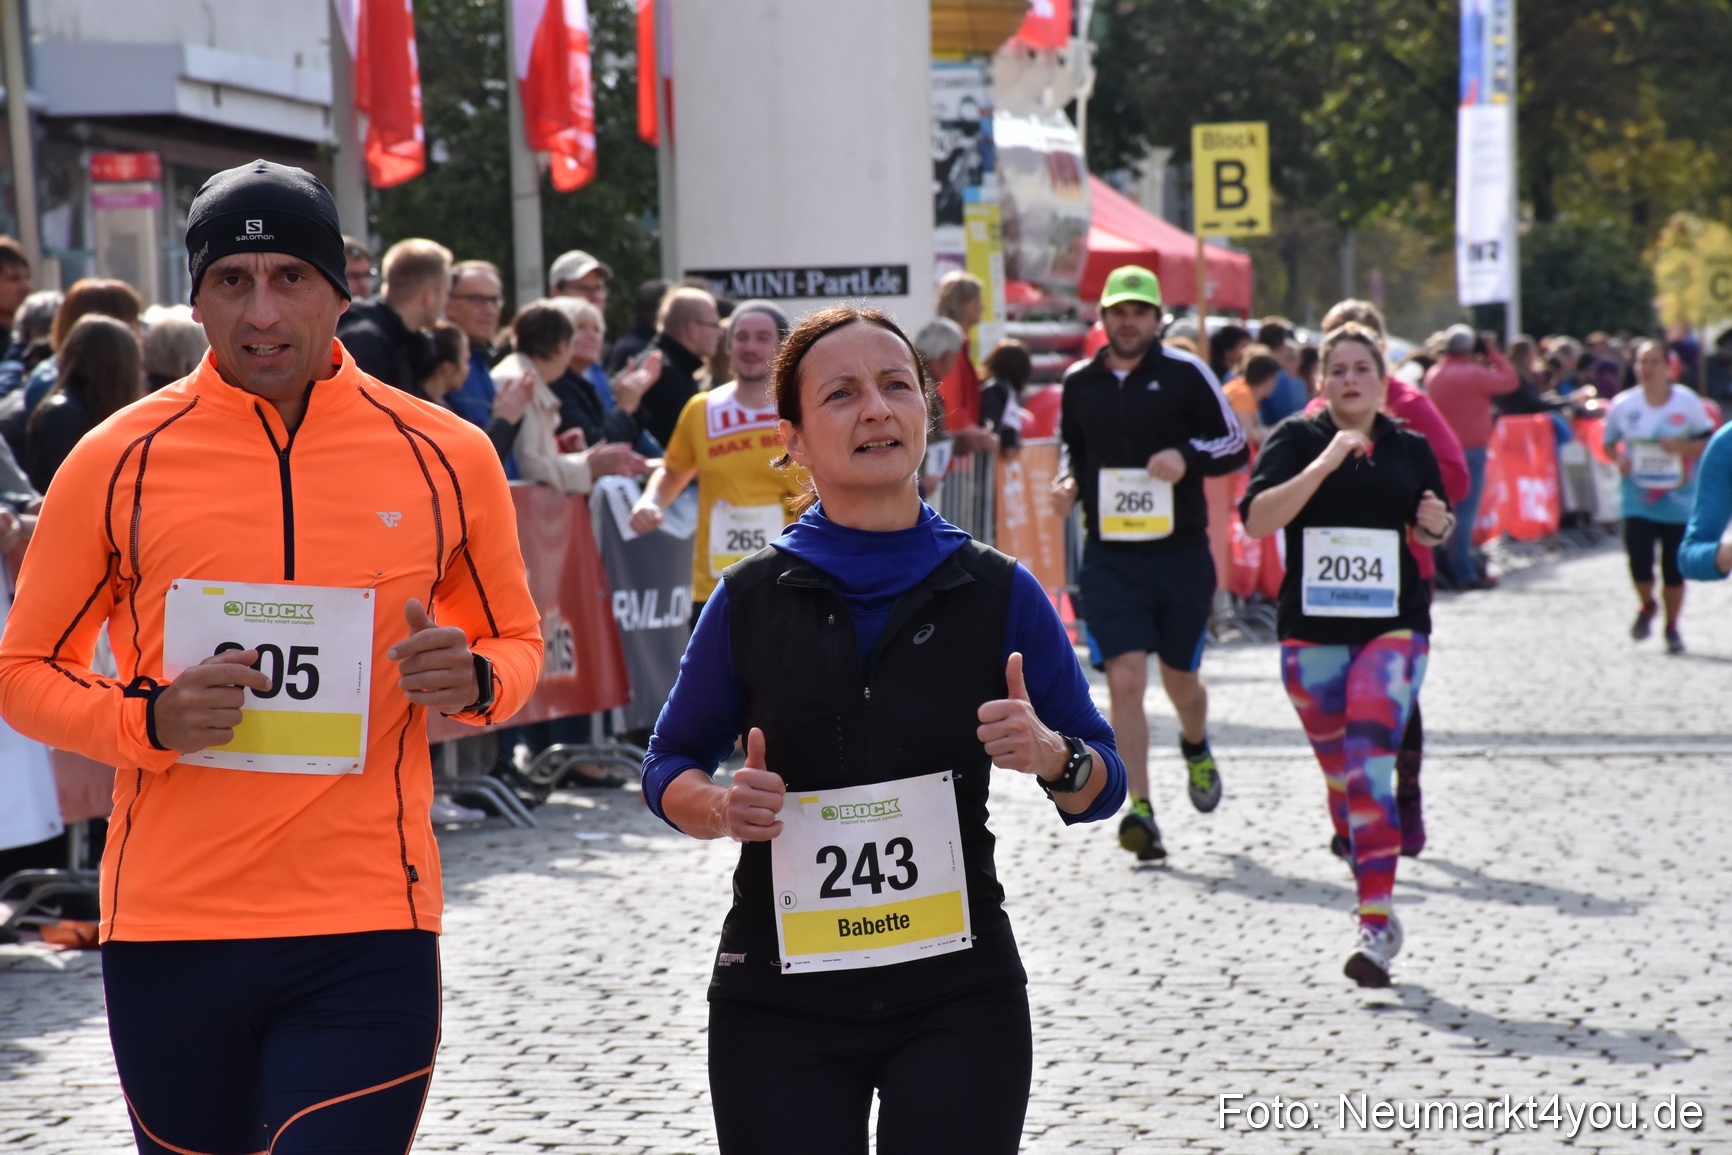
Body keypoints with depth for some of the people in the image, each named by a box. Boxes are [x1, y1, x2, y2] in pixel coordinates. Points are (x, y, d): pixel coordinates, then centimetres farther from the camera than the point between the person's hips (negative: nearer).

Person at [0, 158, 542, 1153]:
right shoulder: (118, 461, 0)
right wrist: (147, 720, -12)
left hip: (368, 932, -1)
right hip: (166, 928, 1)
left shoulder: (446, 457, 2)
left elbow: (517, 642, 16)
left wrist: (473, 681, -8)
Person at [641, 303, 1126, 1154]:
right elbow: (670, 766, 10)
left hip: (958, 998, 0)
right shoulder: (751, 599, 0)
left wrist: (1051, 757, -16)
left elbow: (1102, 787, 5)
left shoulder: (999, 593, -1)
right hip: (781, 1005, 0)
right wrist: (720, 807, -12)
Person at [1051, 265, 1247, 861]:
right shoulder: (1079, 382, 7)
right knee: (1125, 680, -12)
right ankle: (1139, 811, -10)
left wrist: (1187, 457, -16)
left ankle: (1196, 749, 47)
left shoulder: (1185, 374, -2)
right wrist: (1068, 484, 2)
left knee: (1180, 679, 12)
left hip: (1182, 555, -1)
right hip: (1108, 558, 1)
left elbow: (1235, 445, 3)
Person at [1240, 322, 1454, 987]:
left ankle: (1375, 920, -19)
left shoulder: (1410, 450, 9)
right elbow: (1258, 519, -15)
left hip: (1394, 625, -1)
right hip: (1310, 630, 1)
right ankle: (1380, 913, 31)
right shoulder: (1295, 440, 1)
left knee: (1370, 763, -17)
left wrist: (1437, 525, 0)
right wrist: (1325, 462, -20)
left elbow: (1432, 535, 24)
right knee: (1340, 775, 9)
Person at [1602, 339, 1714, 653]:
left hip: (1678, 500, 0)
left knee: (1674, 569, 1)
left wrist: (1681, 447, -16)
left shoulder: (1687, 402, -3)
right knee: (1639, 562, -12)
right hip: (1637, 497, 0)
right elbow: (1610, 442, 14)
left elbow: (1709, 443, 2)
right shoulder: (1622, 405, 0)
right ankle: (1646, 606, 22)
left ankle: (1672, 627, 23)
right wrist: (1619, 458, -7)